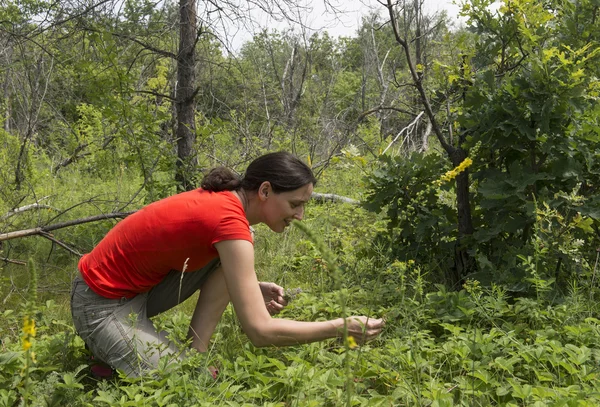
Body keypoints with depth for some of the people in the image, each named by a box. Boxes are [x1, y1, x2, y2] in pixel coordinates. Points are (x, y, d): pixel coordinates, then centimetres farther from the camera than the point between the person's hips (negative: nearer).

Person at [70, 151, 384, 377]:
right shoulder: (229, 221, -28)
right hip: (104, 304, -9)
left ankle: (195, 356, -2)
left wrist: (251, 288, -3)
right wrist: (342, 328, -22)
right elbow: (261, 331, -31)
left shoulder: (222, 202, -2)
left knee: (224, 259, -2)